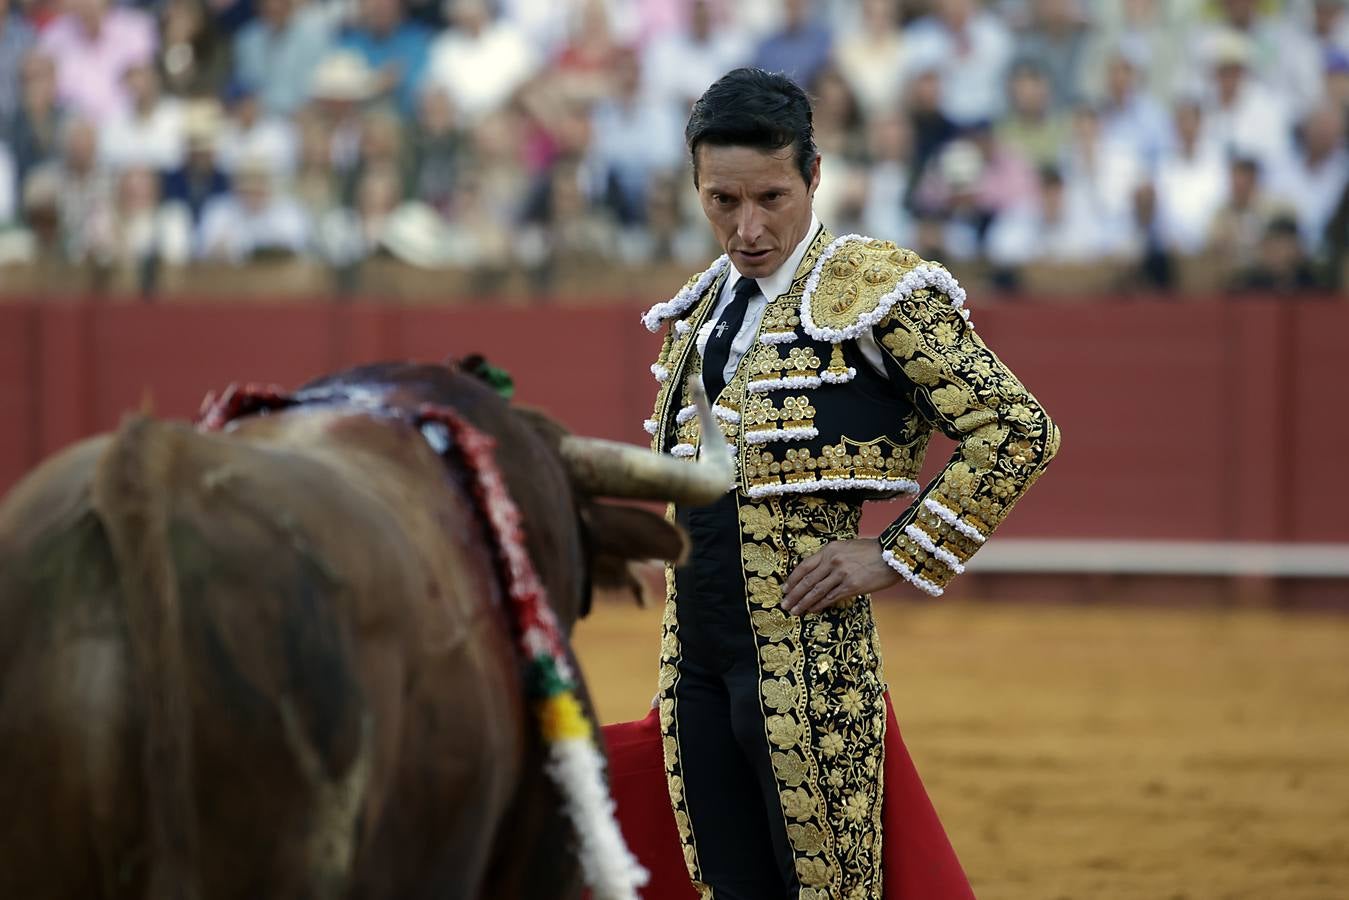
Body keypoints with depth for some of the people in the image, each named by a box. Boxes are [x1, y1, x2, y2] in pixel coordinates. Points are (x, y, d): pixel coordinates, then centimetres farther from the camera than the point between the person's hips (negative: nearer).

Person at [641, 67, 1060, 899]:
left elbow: (1018, 428, -12)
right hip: (697, 659, 7)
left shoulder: (875, 288, -8)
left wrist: (898, 559, -12)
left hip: (809, 654, -7)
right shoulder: (700, 310, 15)